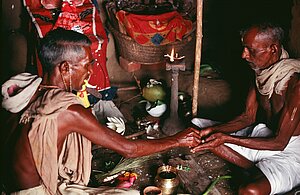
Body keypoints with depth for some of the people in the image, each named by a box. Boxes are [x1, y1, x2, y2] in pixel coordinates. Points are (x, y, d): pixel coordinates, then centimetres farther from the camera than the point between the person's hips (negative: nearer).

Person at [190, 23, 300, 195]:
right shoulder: (261, 71, -2)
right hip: (264, 133, 8)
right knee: (196, 125, 1)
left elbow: (279, 143, -24)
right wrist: (212, 130, -11)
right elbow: (248, 117, 5)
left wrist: (227, 138, -28)